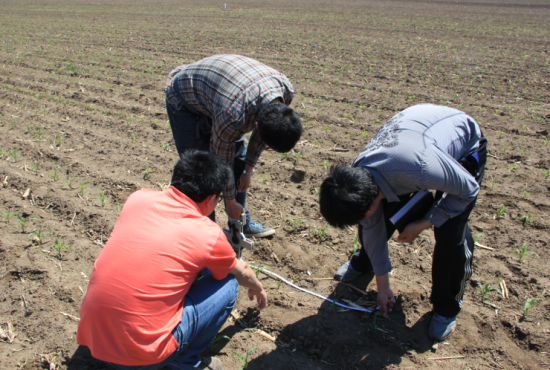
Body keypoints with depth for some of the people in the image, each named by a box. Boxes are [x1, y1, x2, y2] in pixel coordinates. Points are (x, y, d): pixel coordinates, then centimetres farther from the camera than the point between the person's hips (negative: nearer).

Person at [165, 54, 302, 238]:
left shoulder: (286, 91, -24)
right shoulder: (233, 116, -42)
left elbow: (264, 133, -4)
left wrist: (249, 169, 1)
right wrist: (230, 202, -9)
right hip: (183, 99, -6)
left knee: (238, 159, 7)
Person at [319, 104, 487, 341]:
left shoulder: (420, 169, -47)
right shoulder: (357, 176, -25)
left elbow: (468, 189, -25)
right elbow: (372, 229, -9)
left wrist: (422, 224, -23)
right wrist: (382, 286, 1)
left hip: (465, 144, -4)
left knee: (449, 233, -18)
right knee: (384, 216, -3)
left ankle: (446, 306, 10)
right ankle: (364, 262, 32)